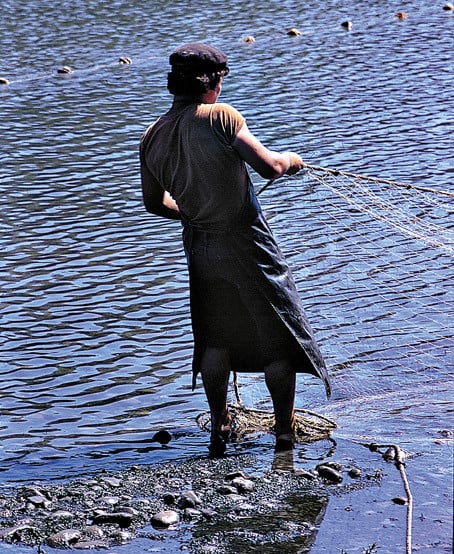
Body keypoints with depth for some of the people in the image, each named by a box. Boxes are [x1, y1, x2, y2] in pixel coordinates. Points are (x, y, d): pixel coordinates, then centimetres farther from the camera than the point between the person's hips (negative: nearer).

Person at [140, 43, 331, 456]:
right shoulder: (219, 116, -16)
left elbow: (155, 202, 14)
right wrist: (292, 159, 1)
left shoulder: (152, 137, 2)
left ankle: (219, 429, 24)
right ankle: (285, 432, 13)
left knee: (215, 339, 21)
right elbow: (269, 166, -21)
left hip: (201, 248, 6)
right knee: (281, 334, 8)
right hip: (247, 245, -6)